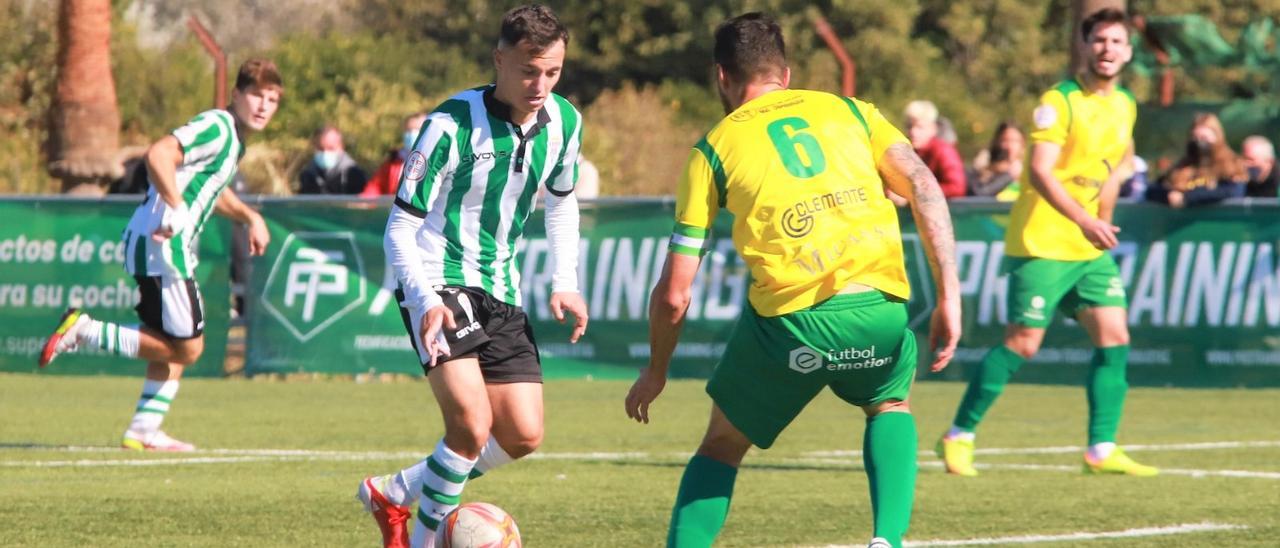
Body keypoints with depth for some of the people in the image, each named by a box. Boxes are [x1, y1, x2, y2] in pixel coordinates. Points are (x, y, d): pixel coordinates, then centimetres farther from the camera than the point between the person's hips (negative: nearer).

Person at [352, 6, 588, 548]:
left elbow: (561, 201, 20)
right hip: (438, 284, -7)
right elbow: (400, 227, -14)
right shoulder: (452, 124, -18)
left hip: (500, 292, 7)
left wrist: (565, 283, 8)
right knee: (472, 423, -23)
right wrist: (424, 300, -29)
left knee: (523, 435, 3)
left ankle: (394, 493, 23)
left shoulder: (563, 122, 0)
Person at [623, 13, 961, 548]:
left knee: (722, 444, 24)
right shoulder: (850, 110, 20)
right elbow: (924, 187, 5)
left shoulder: (714, 148, 14)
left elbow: (673, 294, 12)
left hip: (787, 320, -1)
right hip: (880, 311, 1)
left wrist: (656, 370, 27)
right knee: (891, 406, 32)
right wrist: (949, 296, 4)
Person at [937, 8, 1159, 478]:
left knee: (1115, 339, -3)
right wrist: (1083, 219, -34)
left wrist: (1102, 226, 17)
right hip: (1042, 243, -7)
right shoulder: (1060, 102, -13)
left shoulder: (1125, 106, 10)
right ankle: (958, 437, 6)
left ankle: (1102, 451, 1)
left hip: (1091, 248, 7)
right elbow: (1040, 170, -23)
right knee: (1022, 344, -6)